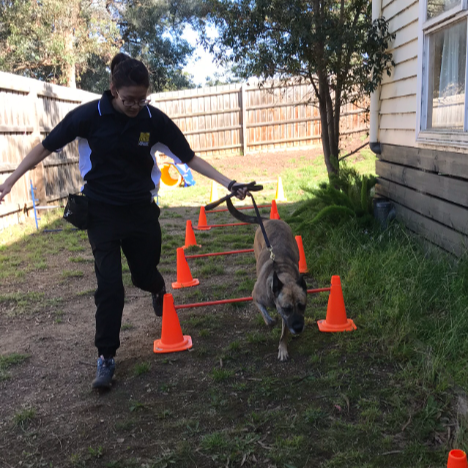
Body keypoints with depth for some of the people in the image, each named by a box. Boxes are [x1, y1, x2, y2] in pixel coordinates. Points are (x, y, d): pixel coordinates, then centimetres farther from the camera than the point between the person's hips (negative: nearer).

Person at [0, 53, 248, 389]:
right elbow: (47, 147, -4)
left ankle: (159, 290, 53)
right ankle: (106, 357, 10)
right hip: (102, 212, -1)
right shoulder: (90, 115, -14)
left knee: (144, 273, 13)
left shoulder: (155, 120, -10)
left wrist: (227, 183, -12)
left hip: (141, 210, 2)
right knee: (110, 285, -7)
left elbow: (189, 158, -4)